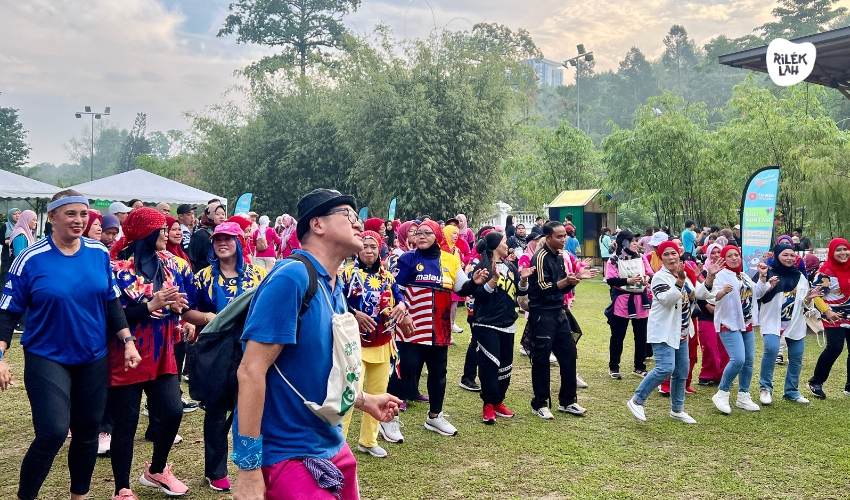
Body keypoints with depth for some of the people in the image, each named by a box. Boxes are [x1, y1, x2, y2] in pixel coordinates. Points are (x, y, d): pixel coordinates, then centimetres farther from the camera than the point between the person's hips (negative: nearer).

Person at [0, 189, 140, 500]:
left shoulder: (99, 253, 0)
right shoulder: (31, 259, -9)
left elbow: (112, 303, 8)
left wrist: (127, 341, 2)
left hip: (93, 359, 4)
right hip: (47, 358, -3)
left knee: (87, 431, 12)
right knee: (53, 433, -14)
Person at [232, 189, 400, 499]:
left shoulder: (335, 289, 7)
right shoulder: (291, 278, -19)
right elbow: (251, 370, -22)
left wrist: (365, 401, 20)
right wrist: (249, 468, -22)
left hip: (330, 447, 9)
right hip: (287, 454, -9)